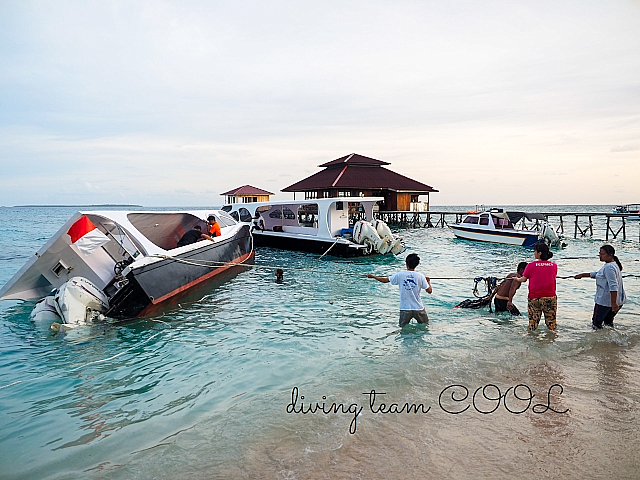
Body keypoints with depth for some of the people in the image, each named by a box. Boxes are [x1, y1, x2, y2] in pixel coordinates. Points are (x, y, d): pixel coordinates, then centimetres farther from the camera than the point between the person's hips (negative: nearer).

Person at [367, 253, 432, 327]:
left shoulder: (400, 275, -6)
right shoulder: (420, 276, -8)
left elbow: (385, 280, 3)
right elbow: (429, 290, -4)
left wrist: (373, 276, 19)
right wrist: (428, 281, 17)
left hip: (405, 308, 0)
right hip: (418, 308, 0)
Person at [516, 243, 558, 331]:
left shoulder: (531, 266, -8)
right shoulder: (554, 266, 1)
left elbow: (523, 279, 1)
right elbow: (552, 278, 15)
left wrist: (517, 279, 23)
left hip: (535, 298, -2)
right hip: (550, 298, 2)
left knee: (532, 324, 6)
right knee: (551, 325, 9)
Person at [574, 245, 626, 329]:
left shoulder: (609, 267, -21)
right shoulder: (613, 265, 12)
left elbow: (613, 287, -27)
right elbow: (597, 274, 26)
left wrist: (613, 303, -30)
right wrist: (582, 275, 25)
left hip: (605, 301, -10)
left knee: (596, 323, 3)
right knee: (608, 321, 23)